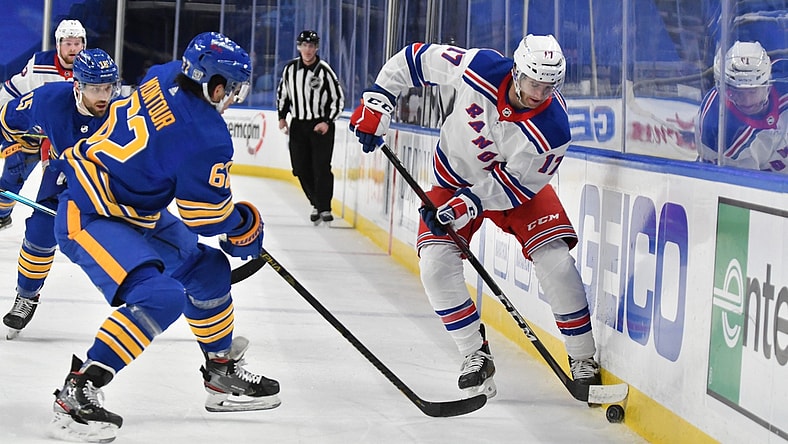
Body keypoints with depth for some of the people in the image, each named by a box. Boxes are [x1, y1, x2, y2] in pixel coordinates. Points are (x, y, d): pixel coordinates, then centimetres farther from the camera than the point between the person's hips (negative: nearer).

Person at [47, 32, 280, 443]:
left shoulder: (165, 76, -2)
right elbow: (207, 217, -15)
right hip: (87, 218, -10)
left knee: (206, 270, 17)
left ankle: (223, 375, 33)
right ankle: (77, 394, -23)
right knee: (159, 297, -27)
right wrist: (246, 224, 7)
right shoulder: (206, 138, -26)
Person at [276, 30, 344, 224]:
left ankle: (324, 208, -6)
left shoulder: (324, 71, -11)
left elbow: (338, 99, -7)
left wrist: (327, 122, -13)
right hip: (298, 124, 4)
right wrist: (282, 117, 9)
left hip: (321, 125, -4)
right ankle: (316, 204, 19)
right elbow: (282, 92, 16)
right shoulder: (290, 69, 1)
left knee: (321, 167, -11)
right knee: (301, 168, 3)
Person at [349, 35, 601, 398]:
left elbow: (518, 184, -24)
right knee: (436, 264, -17)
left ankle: (583, 361, -2)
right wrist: (377, 100, -13)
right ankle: (475, 357, -2)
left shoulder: (552, 130, -31)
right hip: (454, 176, 2)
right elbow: (416, 58, -14)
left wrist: (468, 204, -32)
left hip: (515, 182, -1)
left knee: (556, 261, -17)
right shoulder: (479, 68, -29)